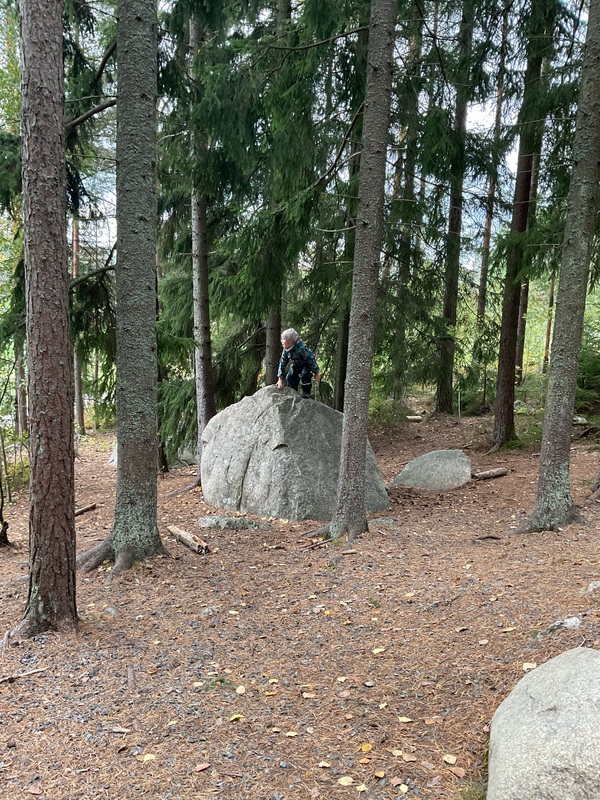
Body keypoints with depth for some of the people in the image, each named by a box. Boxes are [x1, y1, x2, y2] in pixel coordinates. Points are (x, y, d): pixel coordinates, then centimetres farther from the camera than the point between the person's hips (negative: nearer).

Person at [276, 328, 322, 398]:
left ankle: (306, 393, -11)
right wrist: (280, 379, -10)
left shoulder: (301, 348, -38)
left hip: (306, 364, -6)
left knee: (305, 374, -32)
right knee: (290, 377, -6)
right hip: (295, 365, 6)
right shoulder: (286, 349, -17)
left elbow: (311, 359, -28)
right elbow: (282, 363, -8)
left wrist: (316, 373, -20)